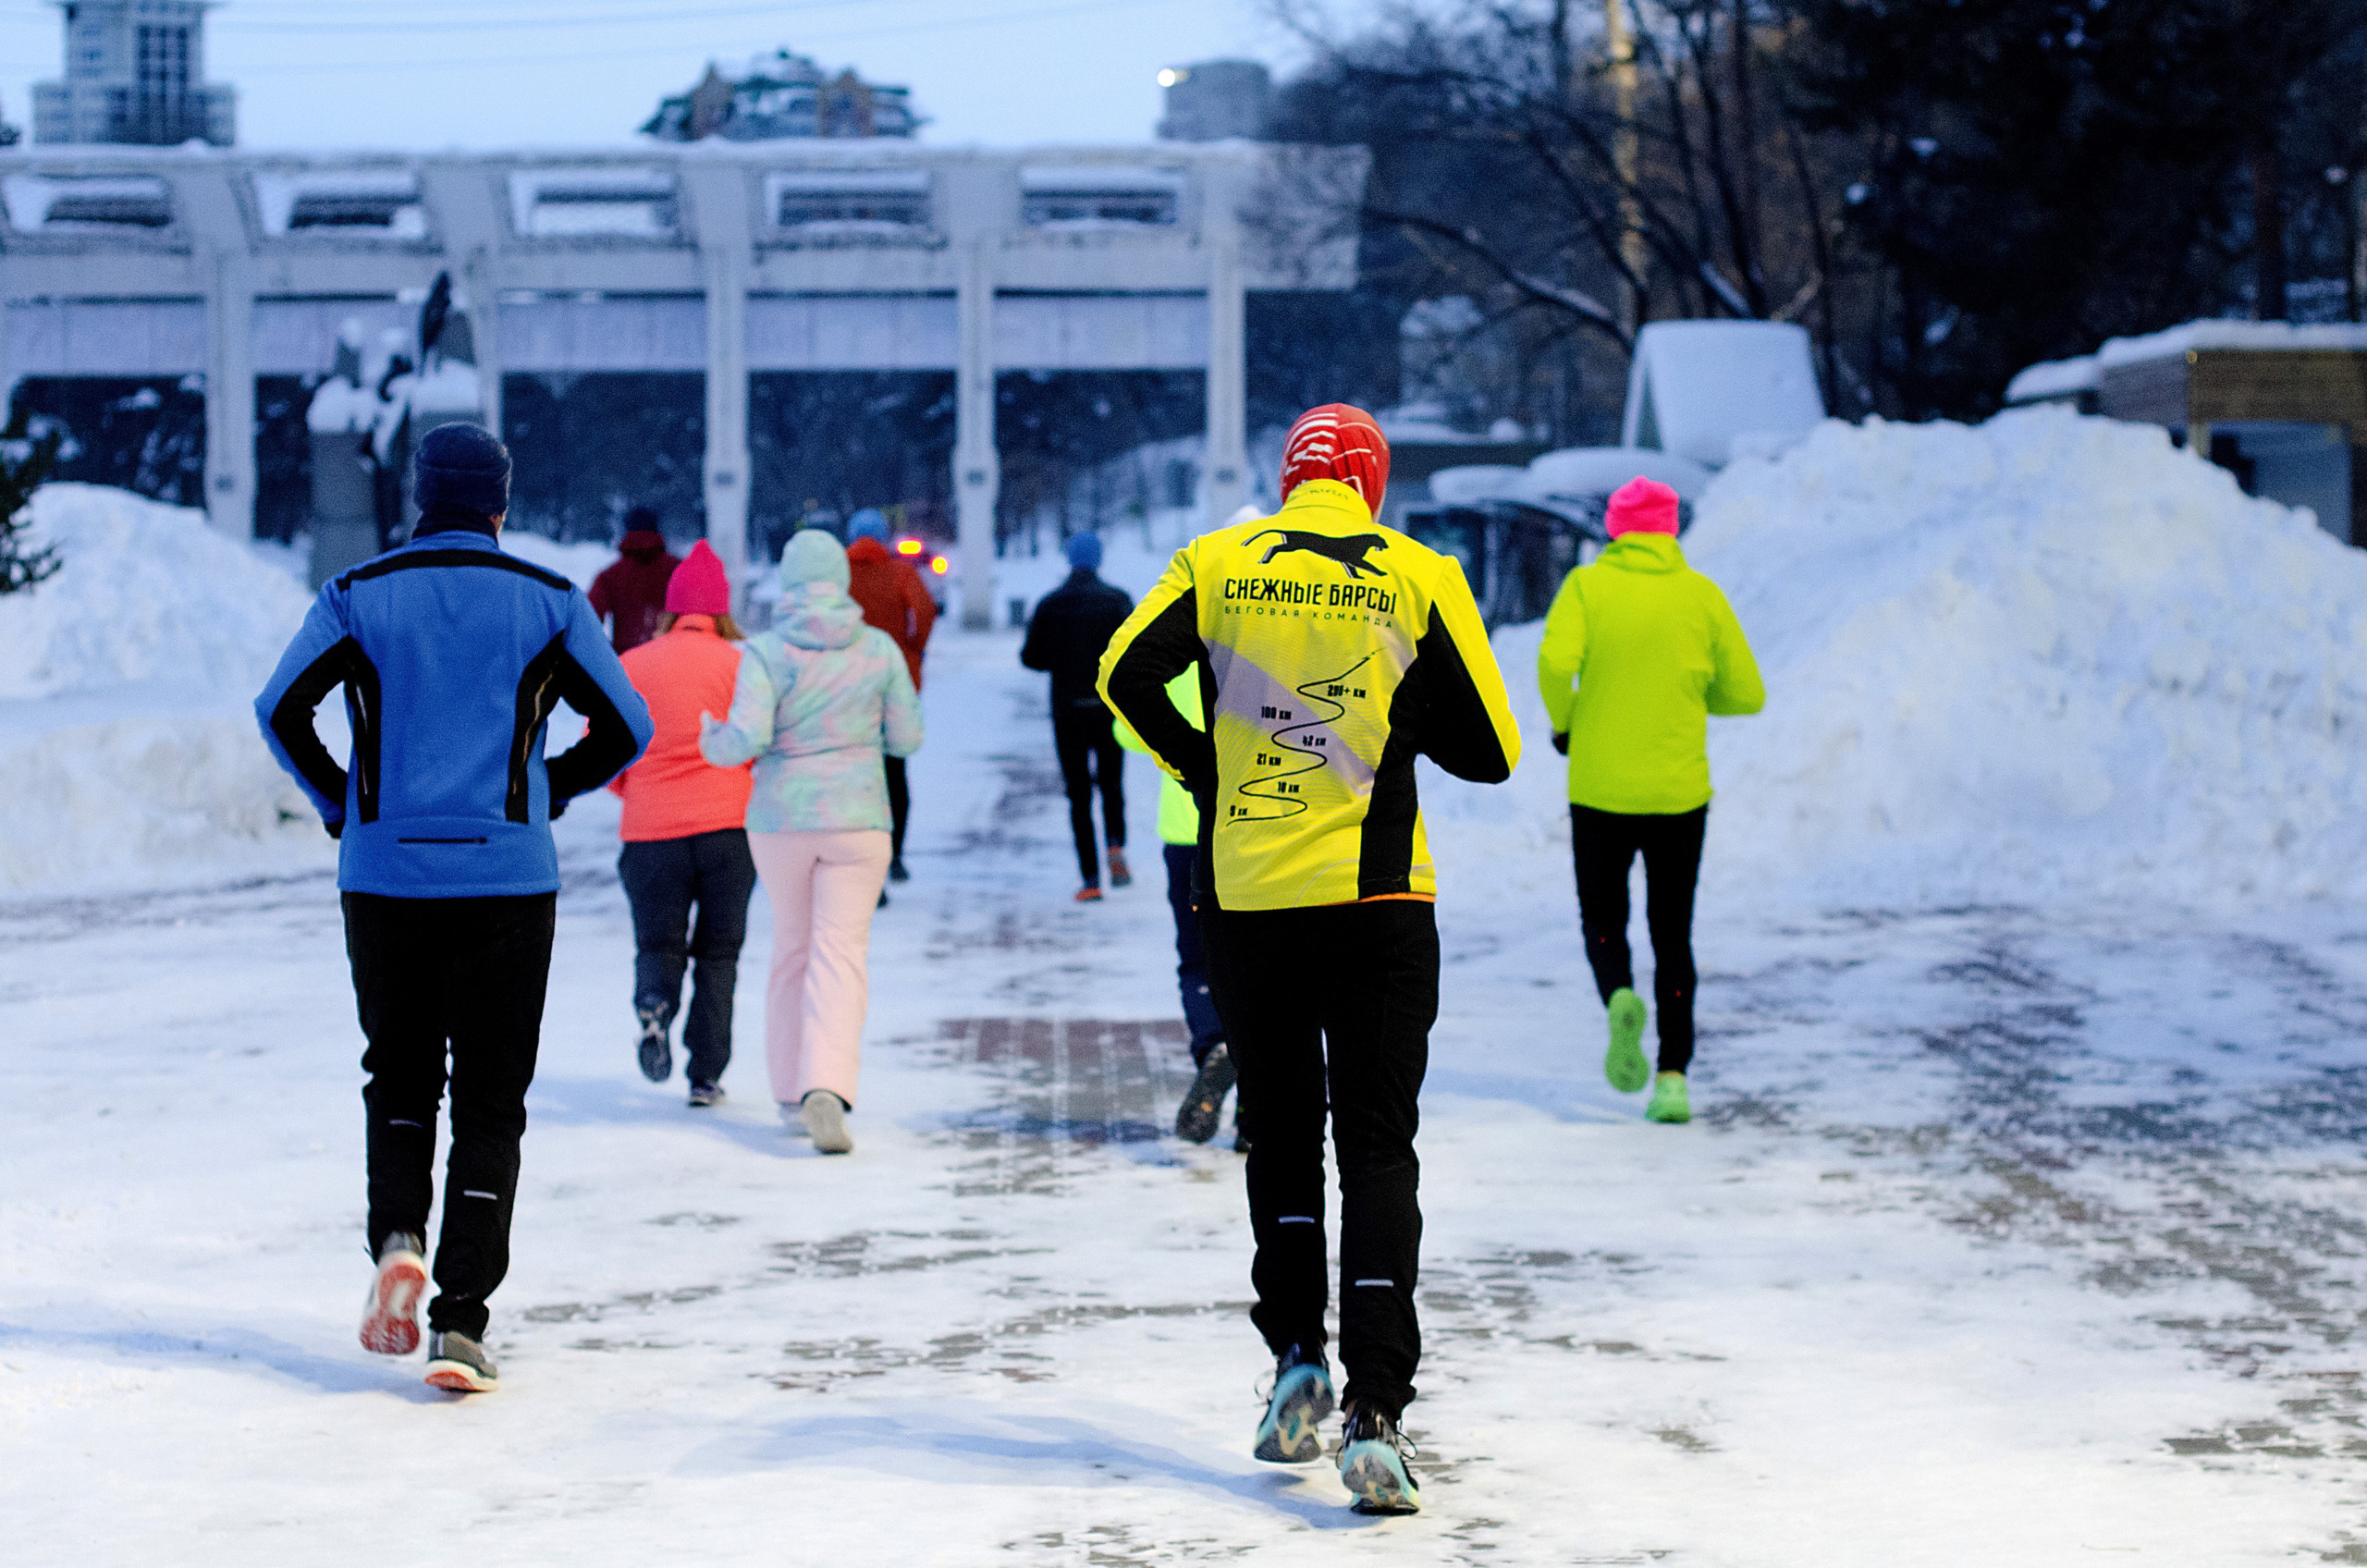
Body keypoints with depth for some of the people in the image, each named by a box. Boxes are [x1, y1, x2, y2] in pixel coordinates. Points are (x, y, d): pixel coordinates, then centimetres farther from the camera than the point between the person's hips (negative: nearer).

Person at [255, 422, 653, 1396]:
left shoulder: (358, 594, 2)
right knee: (490, 1100, 4)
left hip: (384, 873, 1)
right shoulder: (548, 602, 1)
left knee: (399, 1078, 20)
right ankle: (461, 1323, -4)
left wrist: (339, 805, 8)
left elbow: (281, 709, -6)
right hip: (506, 877, -1)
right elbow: (625, 728, 0)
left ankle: (398, 1239, -5)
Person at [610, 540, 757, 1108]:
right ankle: (706, 1076, 6)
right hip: (730, 826, -1)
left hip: (650, 829, 1)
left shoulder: (631, 667, 4)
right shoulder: (740, 665, -2)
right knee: (718, 953, 12)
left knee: (658, 945, 14)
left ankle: (654, 1003, -20)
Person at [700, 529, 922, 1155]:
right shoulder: (879, 649, -2)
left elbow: (747, 739, -17)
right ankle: (826, 1087, -26)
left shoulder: (766, 653, -8)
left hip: (780, 820, 1)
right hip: (857, 821, -1)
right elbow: (907, 738, 4)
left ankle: (791, 1090, 25)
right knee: (841, 956, -5)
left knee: (792, 948, 19)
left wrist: (712, 740, 4)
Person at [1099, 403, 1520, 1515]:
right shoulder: (1421, 577, -1)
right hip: (1376, 895, -1)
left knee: (1279, 1130, 19)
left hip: (1243, 895, 1)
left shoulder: (1218, 563, 2)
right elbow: (1492, 752, -1)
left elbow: (1126, 676, -9)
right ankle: (1374, 1413, -10)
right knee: (1376, 1144, 2)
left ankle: (1297, 1360, 11)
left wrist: (1206, 773, 5)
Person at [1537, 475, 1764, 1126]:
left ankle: (1620, 999, -17)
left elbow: (1555, 659, -19)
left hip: (1599, 787, -1)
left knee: (1603, 921, 15)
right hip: (1679, 792, 1)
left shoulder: (1587, 586, -2)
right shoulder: (1701, 595, 2)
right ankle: (1673, 1079, 2)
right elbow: (1747, 694, 3)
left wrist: (1562, 723, 0)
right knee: (1673, 936, 12)